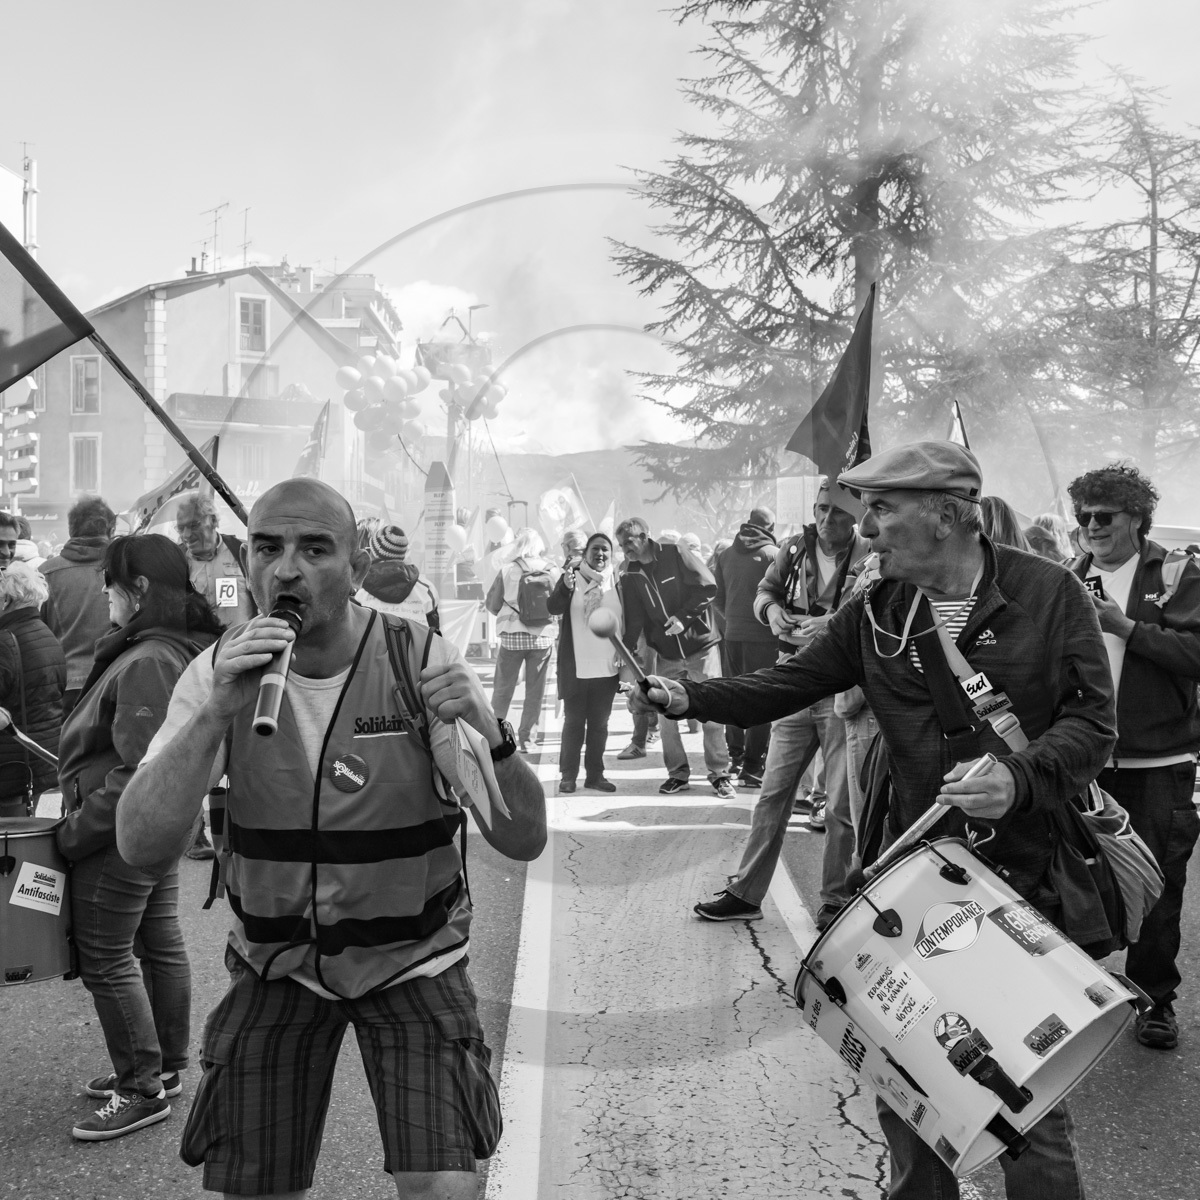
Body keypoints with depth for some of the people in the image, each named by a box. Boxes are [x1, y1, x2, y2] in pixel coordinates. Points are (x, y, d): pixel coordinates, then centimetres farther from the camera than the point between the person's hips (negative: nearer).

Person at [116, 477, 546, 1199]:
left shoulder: (423, 663, -16)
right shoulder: (220, 672, -10)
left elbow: (524, 840, -19)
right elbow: (139, 846, -21)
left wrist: (489, 733, -39)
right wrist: (214, 715, -35)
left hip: (413, 959, -1)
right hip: (276, 963, 2)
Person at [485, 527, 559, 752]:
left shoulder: (507, 572, -7)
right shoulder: (552, 572, -3)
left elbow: (492, 605, -2)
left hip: (513, 637, -1)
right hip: (543, 638, 1)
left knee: (503, 689, 10)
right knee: (535, 691, 10)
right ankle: (526, 737, 12)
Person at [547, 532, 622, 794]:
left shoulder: (617, 582, 4)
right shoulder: (572, 576, -2)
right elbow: (554, 608, -16)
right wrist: (565, 587, -34)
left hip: (607, 667, 3)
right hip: (575, 666, -3)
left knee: (599, 723, 10)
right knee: (573, 721, 2)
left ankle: (595, 774, 17)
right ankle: (568, 775, 8)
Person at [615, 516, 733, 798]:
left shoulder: (676, 554, -10)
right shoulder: (631, 577, 2)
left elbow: (708, 587, -13)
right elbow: (633, 621, 2)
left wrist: (683, 617, -20)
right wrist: (628, 655, -9)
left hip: (701, 644, -4)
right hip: (666, 654, 4)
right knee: (666, 716, 3)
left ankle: (719, 773, 7)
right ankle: (678, 774, 15)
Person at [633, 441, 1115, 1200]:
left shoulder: (1049, 594, -8)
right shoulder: (875, 614, 4)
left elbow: (1092, 722, -9)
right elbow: (789, 684, 5)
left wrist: (1022, 776, -27)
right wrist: (689, 697, -8)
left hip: (1026, 879, -4)